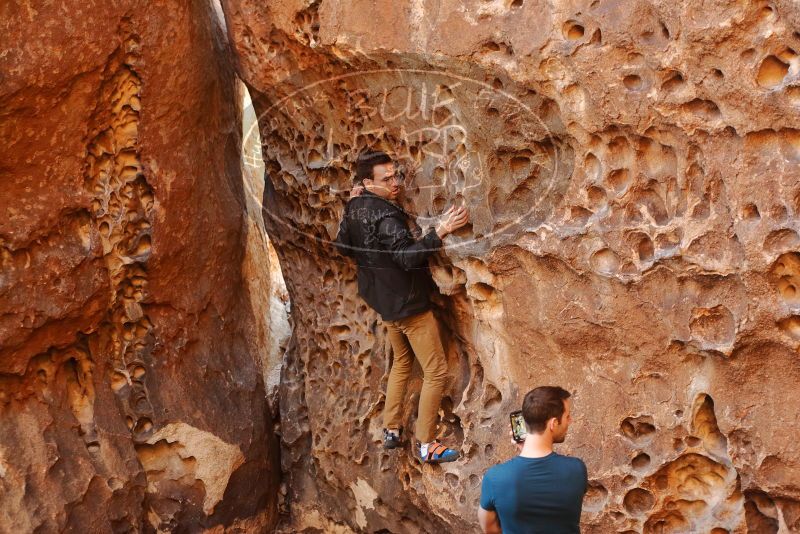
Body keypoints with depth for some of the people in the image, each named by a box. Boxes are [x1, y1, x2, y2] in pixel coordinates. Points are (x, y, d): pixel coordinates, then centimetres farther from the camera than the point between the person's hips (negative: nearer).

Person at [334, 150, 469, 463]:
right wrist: (440, 231, -40)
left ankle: (391, 431, 31)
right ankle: (425, 445, 5)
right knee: (436, 372, 0)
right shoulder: (386, 217, -27)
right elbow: (408, 257, -37)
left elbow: (343, 246, 15)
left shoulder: (354, 210, 0)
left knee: (401, 361, 27)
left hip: (385, 302, 9)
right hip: (409, 305, -9)